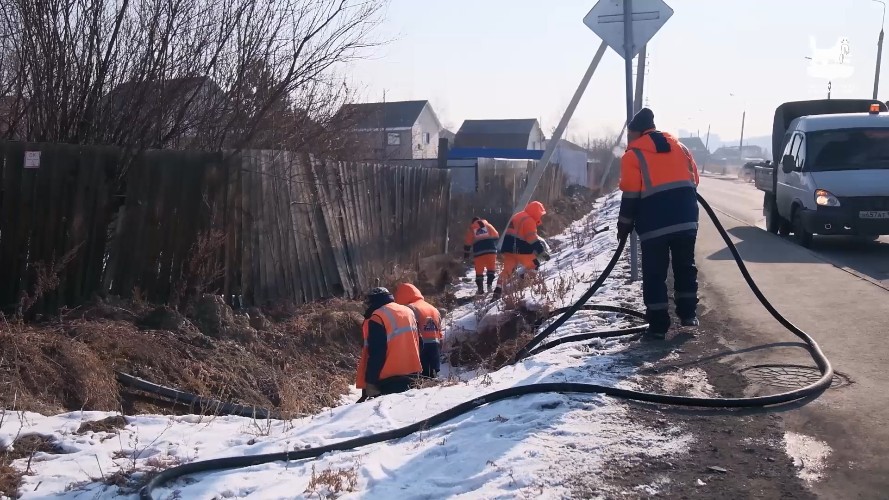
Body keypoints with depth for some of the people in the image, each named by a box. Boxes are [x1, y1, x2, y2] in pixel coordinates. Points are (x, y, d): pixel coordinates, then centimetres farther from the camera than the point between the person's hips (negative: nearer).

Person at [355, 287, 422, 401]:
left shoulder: (377, 318, -13)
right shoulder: (408, 312, 12)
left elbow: (376, 354, -18)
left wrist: (370, 382, -15)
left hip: (389, 378, -8)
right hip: (411, 372, 8)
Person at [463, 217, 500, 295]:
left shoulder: (471, 229, 18)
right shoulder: (488, 225, 19)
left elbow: (467, 243, 15)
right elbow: (496, 236, 15)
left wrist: (466, 254, 20)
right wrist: (495, 246, 26)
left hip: (478, 251, 0)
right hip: (491, 250, 0)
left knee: (479, 271, 8)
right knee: (491, 268, 14)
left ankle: (480, 289, 3)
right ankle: (489, 284, -2)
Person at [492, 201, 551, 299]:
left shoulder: (517, 217, 23)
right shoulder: (529, 220, -9)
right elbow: (533, 240, -18)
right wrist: (542, 252, -18)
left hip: (508, 248, 9)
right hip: (521, 250, -9)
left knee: (507, 270, 5)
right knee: (534, 265, 4)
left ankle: (498, 291, -6)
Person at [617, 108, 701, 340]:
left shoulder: (634, 154, 0)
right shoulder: (678, 145, 17)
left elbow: (630, 196, -4)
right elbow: (694, 181, 17)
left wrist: (624, 227, 4)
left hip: (654, 222, -5)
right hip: (686, 218, 5)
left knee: (654, 274, 3)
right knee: (685, 266, 20)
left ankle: (658, 324, 4)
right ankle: (688, 313, 25)